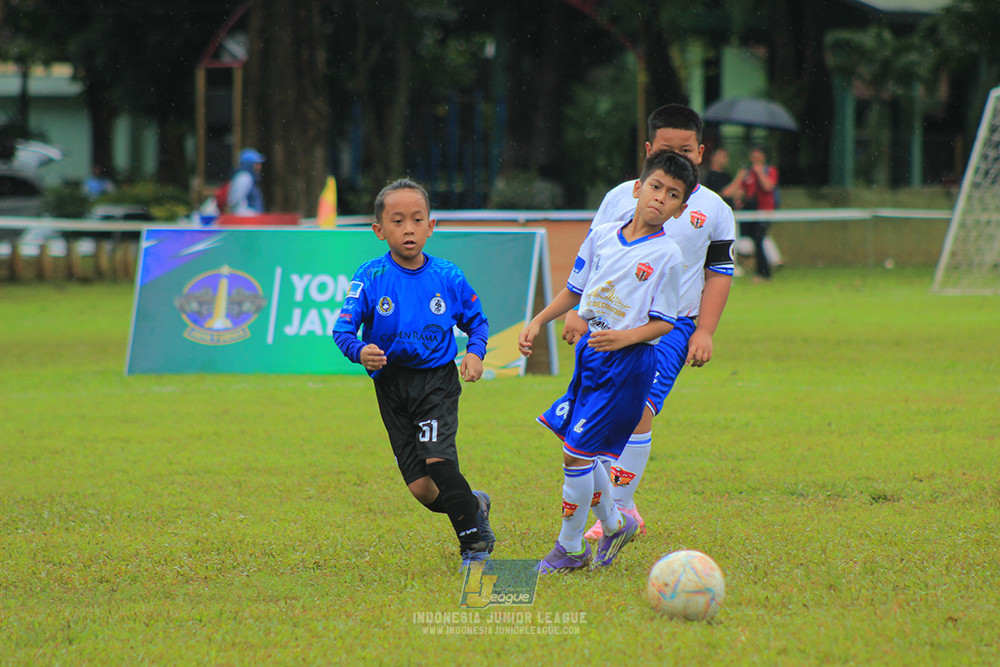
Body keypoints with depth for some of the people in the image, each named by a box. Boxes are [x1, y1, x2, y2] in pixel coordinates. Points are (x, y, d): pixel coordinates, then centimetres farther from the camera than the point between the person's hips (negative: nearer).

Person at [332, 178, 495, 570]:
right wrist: (361, 351, -33)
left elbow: (477, 321, 12)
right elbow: (342, 329, -12)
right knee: (421, 488, -3)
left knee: (437, 457, -23)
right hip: (392, 386, 1)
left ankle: (474, 542, -7)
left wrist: (475, 352, -8)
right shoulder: (370, 279, -7)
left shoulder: (448, 277, -2)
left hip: (438, 378, -1)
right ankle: (473, 506, 29)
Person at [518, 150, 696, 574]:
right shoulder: (602, 236, 6)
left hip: (627, 363, -6)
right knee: (577, 450, 12)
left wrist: (625, 337, -24)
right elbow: (575, 289, 18)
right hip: (590, 350, 6)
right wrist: (538, 322, 10)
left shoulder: (667, 256, -10)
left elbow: (663, 322, -9)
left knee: (576, 453, -8)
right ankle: (614, 524, 35)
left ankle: (570, 549, 6)